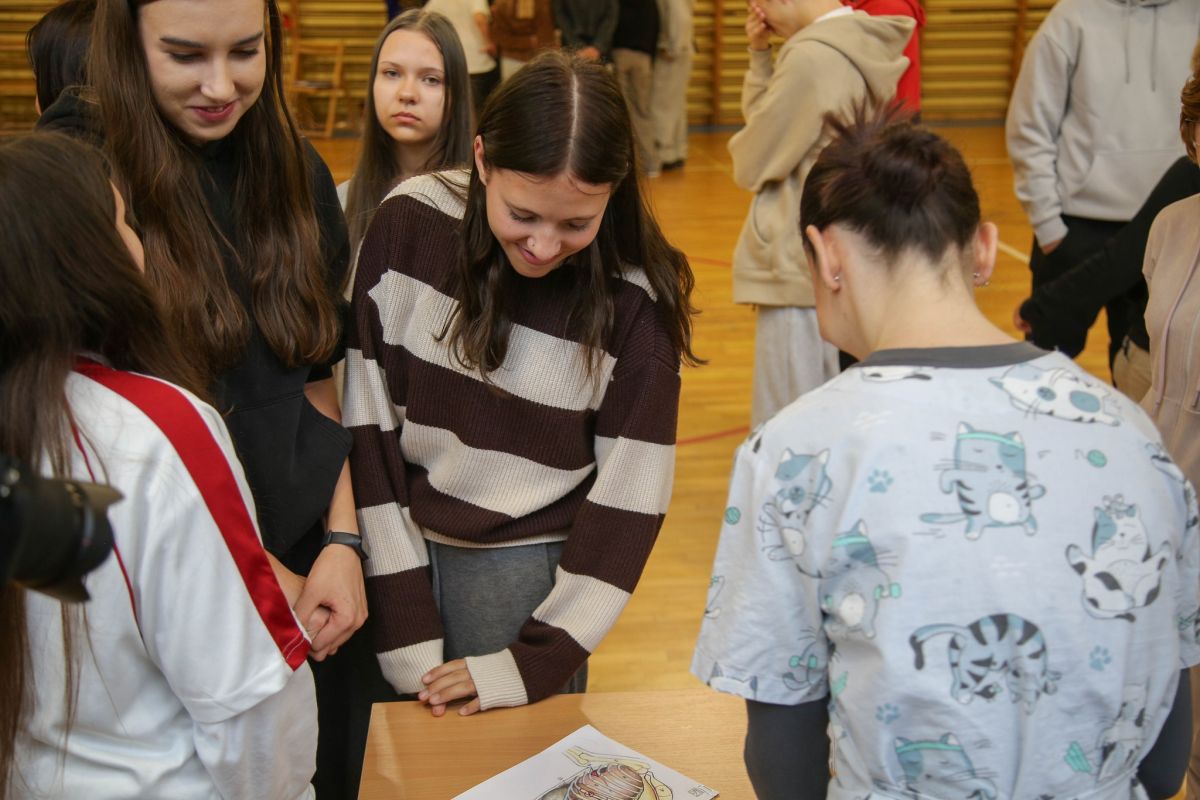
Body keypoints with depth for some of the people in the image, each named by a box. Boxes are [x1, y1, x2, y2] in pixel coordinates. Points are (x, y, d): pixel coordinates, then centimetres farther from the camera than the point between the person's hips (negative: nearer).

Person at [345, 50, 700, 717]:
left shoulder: (634, 300, -15)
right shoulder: (407, 226, -13)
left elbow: (627, 499, -10)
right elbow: (367, 422, -9)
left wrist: (538, 657, -11)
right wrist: (405, 629, -10)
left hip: (526, 562, -2)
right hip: (396, 548, 2)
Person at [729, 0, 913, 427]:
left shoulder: (811, 59, -20)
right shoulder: (856, 45, 7)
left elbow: (753, 164, -13)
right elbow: (775, 122, 13)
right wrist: (760, 55, 1)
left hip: (800, 268, -10)